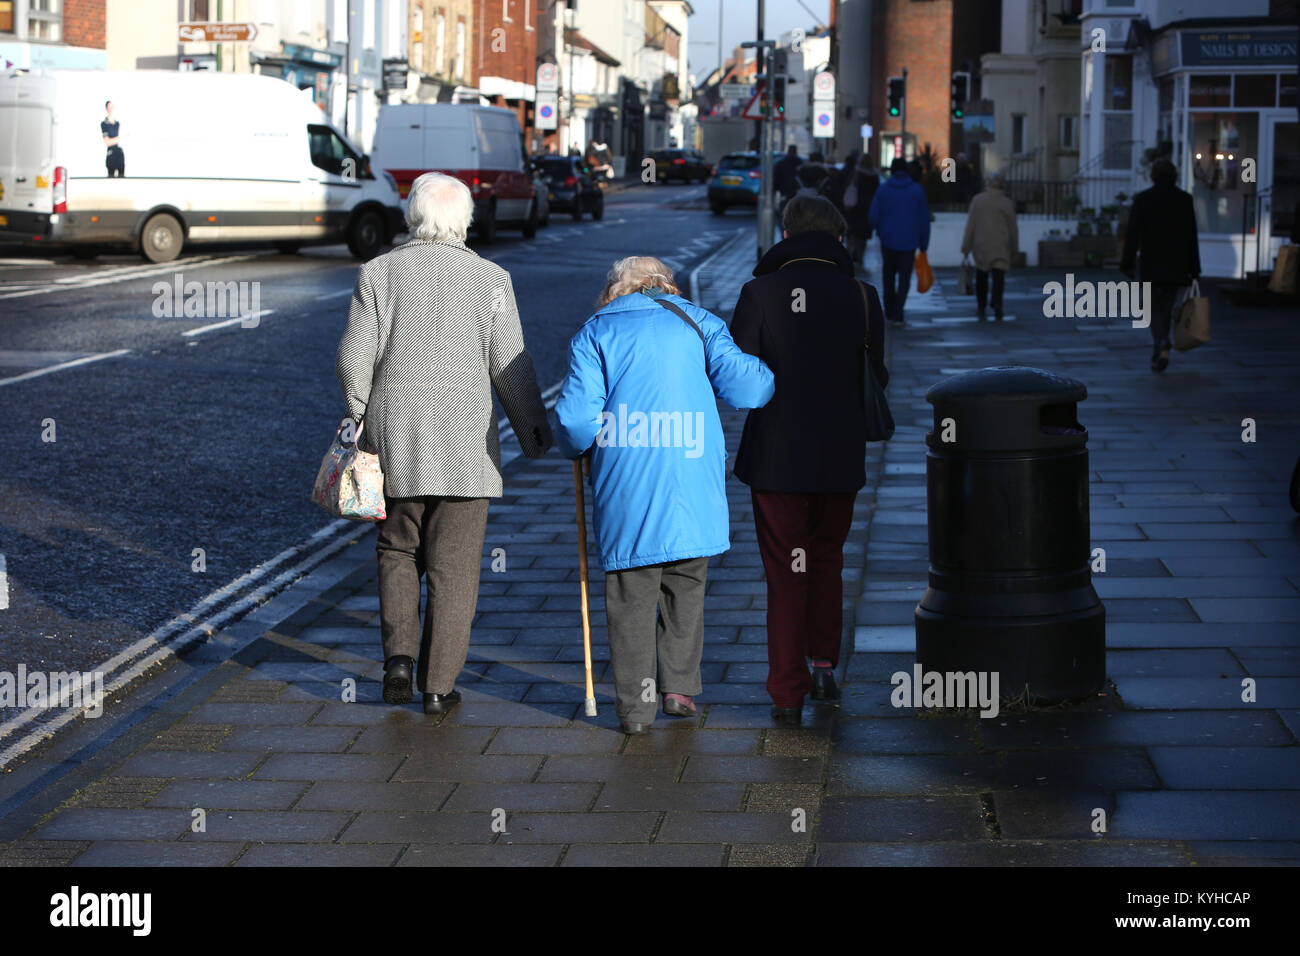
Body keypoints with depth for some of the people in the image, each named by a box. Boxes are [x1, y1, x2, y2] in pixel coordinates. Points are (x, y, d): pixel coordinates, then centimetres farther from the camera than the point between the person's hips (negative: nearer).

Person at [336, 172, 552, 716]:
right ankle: (438, 685, 7)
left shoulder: (378, 273, -1)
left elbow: (354, 359, -3)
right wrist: (533, 431, 7)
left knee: (397, 551, 19)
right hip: (465, 446, -1)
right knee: (453, 568, 6)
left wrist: (362, 417, 14)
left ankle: (398, 656, 5)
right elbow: (509, 366, -5)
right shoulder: (490, 279, -5)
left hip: (394, 442, 1)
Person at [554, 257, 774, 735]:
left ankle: (636, 706, 7)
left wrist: (576, 447, 17)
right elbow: (744, 385, -3)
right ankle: (679, 686, 16)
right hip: (693, 481, 1)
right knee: (685, 586, 17)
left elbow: (577, 416, -4)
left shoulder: (595, 332, 8)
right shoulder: (697, 322, 11)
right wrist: (775, 377, 18)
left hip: (625, 485, -1)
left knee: (630, 592, 7)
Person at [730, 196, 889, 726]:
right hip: (840, 458, 2)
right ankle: (823, 663, 23)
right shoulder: (861, 296, -3)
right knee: (826, 561, 24)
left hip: (777, 458, -2)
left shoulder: (760, 292, -9)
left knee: (785, 574, 6)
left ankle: (787, 694, 6)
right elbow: (876, 378, 3)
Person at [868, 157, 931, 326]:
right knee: (905, 277, 3)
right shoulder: (917, 190, -1)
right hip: (909, 241, -1)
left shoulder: (883, 190, -2)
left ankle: (889, 311, 23)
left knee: (889, 276, 17)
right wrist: (924, 244, 7)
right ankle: (897, 314, -9)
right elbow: (924, 219, 0)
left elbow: (873, 217, -6)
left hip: (888, 240, 1)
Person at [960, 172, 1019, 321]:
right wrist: (1014, 249, 12)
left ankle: (982, 309, 20)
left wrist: (966, 247, 0)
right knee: (998, 277, -5)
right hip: (1000, 247, -1)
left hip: (981, 246, 1)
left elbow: (970, 225, -4)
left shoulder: (977, 200, -2)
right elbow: (1013, 228, 2)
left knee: (981, 277, 16)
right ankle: (997, 305, -26)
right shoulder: (1007, 203, -2)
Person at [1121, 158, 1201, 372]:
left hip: (1150, 264, -2)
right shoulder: (1184, 199, 1)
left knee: (1155, 309, 4)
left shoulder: (1142, 199, -4)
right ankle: (1158, 354, 17)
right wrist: (1193, 269, 5)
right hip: (1176, 266, 2)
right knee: (1166, 306, 15)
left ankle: (1162, 346, -20)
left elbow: (1132, 233, -6)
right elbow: (1192, 236, 1)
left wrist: (1127, 263, -1)